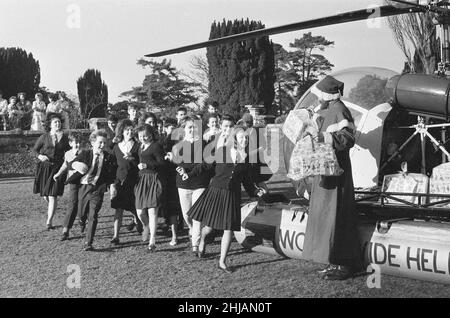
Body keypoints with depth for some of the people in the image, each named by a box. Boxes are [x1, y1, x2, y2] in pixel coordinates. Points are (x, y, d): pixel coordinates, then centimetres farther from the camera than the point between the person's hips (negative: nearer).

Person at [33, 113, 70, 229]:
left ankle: (49, 221, -1)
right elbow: (35, 149, 10)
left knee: (53, 195, -8)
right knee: (45, 195, 8)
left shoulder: (64, 138, 3)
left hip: (57, 168, -1)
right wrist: (40, 156, -10)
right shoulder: (44, 137, 1)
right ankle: (51, 207, 44)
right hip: (44, 167, 1)